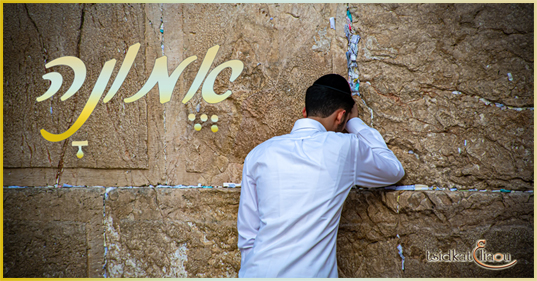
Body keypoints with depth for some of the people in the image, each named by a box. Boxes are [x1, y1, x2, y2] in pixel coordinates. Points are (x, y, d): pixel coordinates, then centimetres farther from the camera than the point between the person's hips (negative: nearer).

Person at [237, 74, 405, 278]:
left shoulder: (258, 154, 3)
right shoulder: (345, 148, -4)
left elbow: (247, 235, 6)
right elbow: (394, 171, 16)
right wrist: (355, 123, 22)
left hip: (258, 271, 3)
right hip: (312, 273, -2)